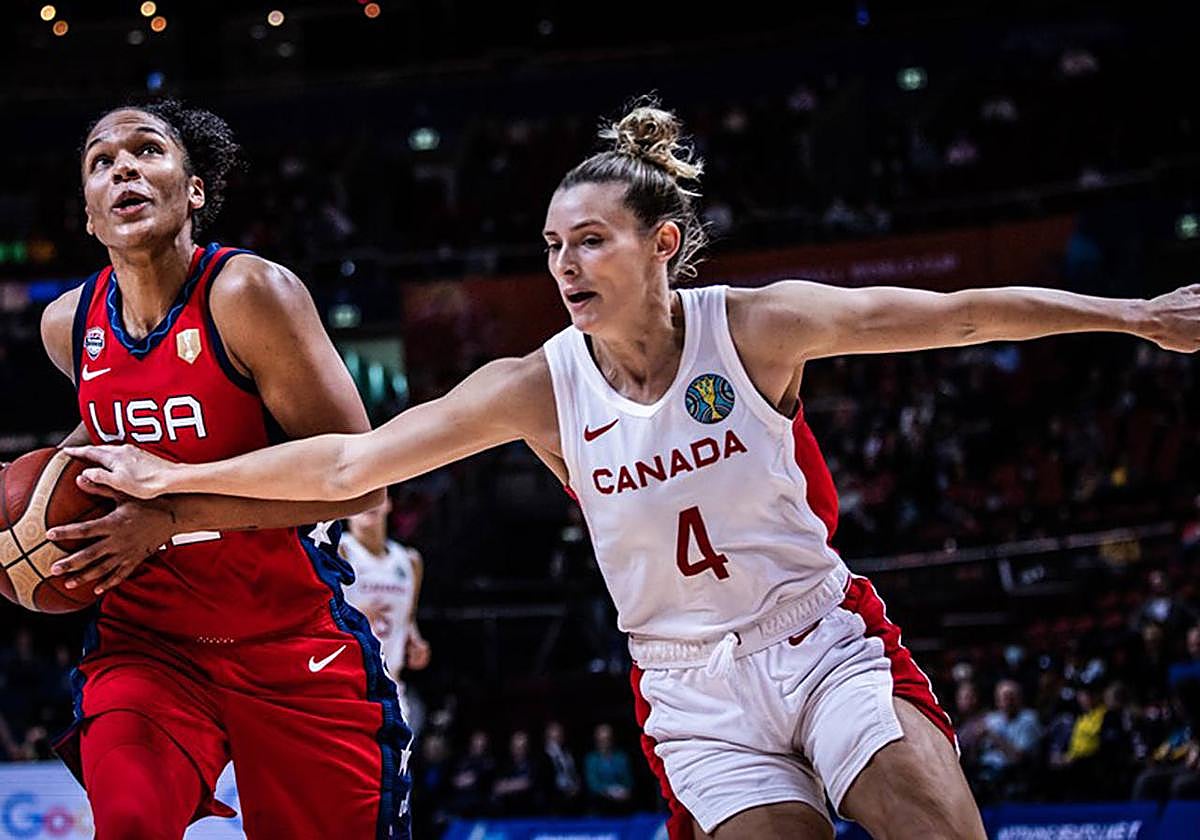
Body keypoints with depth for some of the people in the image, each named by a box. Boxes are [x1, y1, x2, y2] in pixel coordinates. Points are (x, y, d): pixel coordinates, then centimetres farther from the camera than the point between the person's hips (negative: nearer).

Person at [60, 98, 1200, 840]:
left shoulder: (755, 326, -8)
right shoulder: (541, 387, -4)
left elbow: (958, 316, -7)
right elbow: (350, 460, -4)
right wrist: (173, 480, -6)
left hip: (827, 643, -1)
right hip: (692, 685, 1)